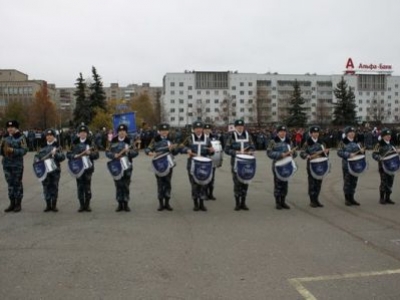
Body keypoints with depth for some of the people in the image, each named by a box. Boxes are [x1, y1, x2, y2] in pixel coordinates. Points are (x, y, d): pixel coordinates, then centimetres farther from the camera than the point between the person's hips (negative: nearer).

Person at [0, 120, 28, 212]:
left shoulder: (20, 137, -6)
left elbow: (24, 150, -11)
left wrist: (13, 150, -23)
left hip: (17, 164, -4)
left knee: (17, 183, 3)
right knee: (10, 183, 10)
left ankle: (18, 204, 12)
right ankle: (12, 203, 19)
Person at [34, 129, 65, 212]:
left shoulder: (57, 146, 2)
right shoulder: (43, 147, 11)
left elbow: (63, 157, -7)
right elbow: (37, 156, 16)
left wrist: (55, 154, -23)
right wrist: (37, 160, -4)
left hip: (55, 170, -2)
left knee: (54, 187, 2)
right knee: (46, 187, 4)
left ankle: (54, 205, 12)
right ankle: (48, 205, 13)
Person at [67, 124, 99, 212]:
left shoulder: (90, 143, 5)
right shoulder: (75, 143, 8)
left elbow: (96, 155, 0)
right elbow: (68, 154, 7)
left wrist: (90, 153, -20)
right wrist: (74, 156, -14)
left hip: (88, 168, -1)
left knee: (87, 187, 1)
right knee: (80, 187, 2)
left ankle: (87, 205, 10)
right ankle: (81, 205, 10)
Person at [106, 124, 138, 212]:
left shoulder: (129, 141, 2)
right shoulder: (113, 142, 4)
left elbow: (136, 152, -4)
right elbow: (107, 152, 1)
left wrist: (129, 151, -24)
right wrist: (114, 155, -18)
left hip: (127, 166, -1)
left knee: (126, 186, 2)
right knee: (118, 186, 5)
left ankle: (126, 204, 10)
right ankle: (120, 204, 13)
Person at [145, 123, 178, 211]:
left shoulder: (170, 140, 6)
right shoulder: (155, 140, 0)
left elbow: (175, 153, 9)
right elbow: (147, 149, -4)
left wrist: (173, 148, -13)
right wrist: (151, 153, -26)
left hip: (168, 164, 2)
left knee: (168, 184, 5)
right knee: (160, 184, 2)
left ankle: (167, 203, 14)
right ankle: (161, 203, 11)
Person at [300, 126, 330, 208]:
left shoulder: (321, 143, 11)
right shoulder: (307, 143, -3)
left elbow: (325, 153, 17)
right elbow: (302, 153, -8)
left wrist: (326, 151, -6)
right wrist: (309, 156, -26)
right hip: (311, 165, -5)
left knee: (319, 182, 8)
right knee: (312, 182, -2)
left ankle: (316, 199, 18)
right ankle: (312, 201, 6)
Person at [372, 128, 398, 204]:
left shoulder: (391, 144, 13)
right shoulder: (379, 145, -6)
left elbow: (395, 152, 25)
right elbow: (374, 154, -12)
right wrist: (380, 158, -28)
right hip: (383, 166, -6)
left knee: (390, 181, 7)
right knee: (384, 182, -6)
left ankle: (387, 198, 16)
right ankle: (382, 198, 5)